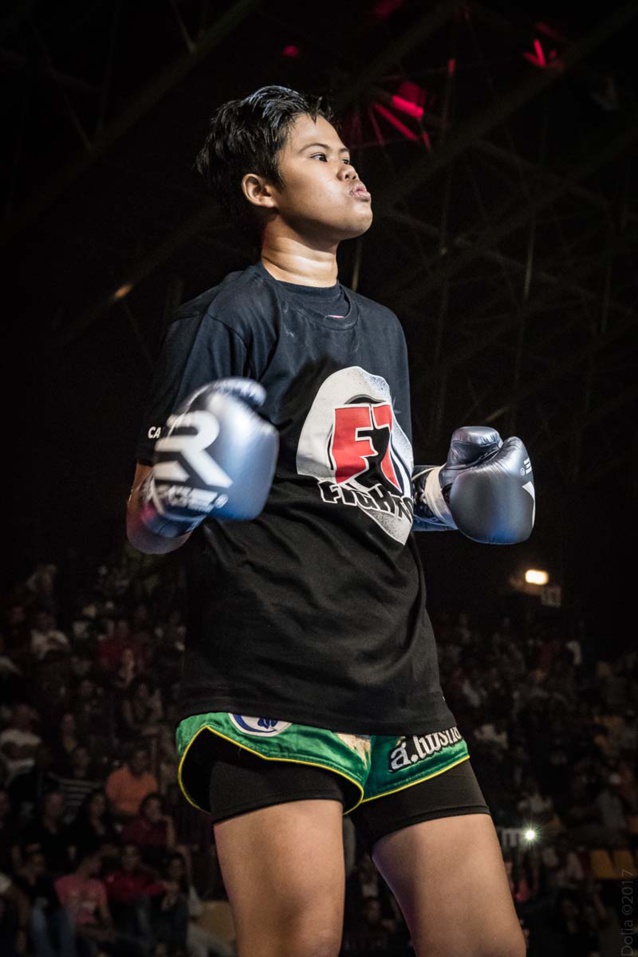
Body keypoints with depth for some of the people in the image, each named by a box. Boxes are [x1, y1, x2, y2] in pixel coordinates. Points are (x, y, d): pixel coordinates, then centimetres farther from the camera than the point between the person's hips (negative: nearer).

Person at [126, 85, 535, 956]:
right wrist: (174, 498, -23)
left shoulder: (383, 327, 25)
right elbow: (146, 526, -2)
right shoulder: (227, 315, 3)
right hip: (273, 682, -7)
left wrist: (448, 497, 15)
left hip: (400, 680, 7)